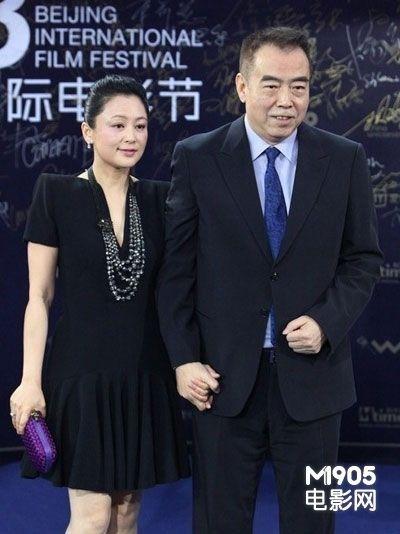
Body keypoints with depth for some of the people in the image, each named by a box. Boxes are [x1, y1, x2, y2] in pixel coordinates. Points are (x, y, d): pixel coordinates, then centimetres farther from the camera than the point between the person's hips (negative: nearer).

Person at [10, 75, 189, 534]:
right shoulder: (56, 194, -5)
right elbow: (39, 296, -5)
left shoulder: (160, 199, 4)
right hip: (82, 374, -3)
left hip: (145, 375, 4)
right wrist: (30, 381, -10)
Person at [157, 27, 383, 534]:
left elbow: (363, 258, 6)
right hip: (224, 374, -1)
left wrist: (327, 323, -10)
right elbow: (176, 266, 0)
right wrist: (183, 359, -5)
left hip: (311, 371, 1)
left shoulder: (345, 160, 1)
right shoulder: (197, 158, -3)